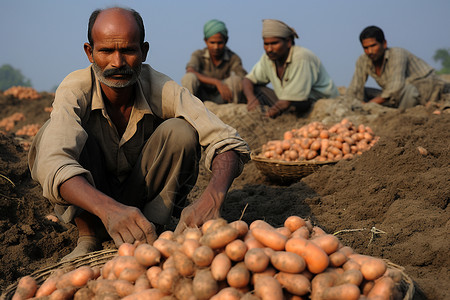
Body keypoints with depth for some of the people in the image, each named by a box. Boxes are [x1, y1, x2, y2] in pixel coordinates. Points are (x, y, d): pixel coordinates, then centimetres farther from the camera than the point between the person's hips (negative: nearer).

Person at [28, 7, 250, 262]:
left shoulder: (162, 90, -21)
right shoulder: (75, 90, -24)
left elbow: (229, 144, -29)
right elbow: (52, 163, -41)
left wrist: (212, 197, -51)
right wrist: (108, 209, -61)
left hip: (147, 199, 0)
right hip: (91, 200, 0)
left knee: (181, 132, -26)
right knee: (50, 134, -27)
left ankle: (151, 233, -12)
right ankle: (89, 237, -10)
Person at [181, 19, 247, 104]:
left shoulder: (233, 58, -7)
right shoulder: (198, 55, -7)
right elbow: (190, 71, -29)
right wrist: (216, 82, -40)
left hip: (221, 100, 1)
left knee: (236, 79, -26)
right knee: (189, 78, -29)